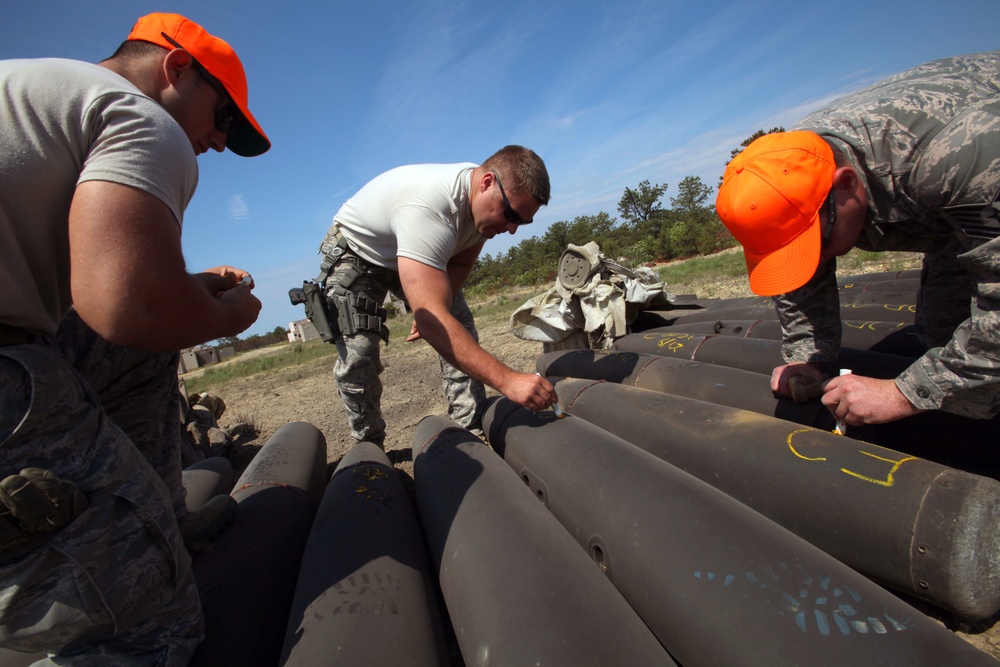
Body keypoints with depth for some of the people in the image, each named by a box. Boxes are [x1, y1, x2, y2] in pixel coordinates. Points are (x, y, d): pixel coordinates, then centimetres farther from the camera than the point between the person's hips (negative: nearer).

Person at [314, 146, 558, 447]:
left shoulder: (485, 198, -18)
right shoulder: (426, 207, -44)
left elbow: (460, 264, -4)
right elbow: (431, 320, -52)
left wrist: (429, 310, -22)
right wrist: (507, 380, -56)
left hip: (422, 253, 7)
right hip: (355, 255, -6)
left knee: (462, 335, -7)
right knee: (357, 357, -16)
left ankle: (470, 431, 0)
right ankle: (369, 444, 8)